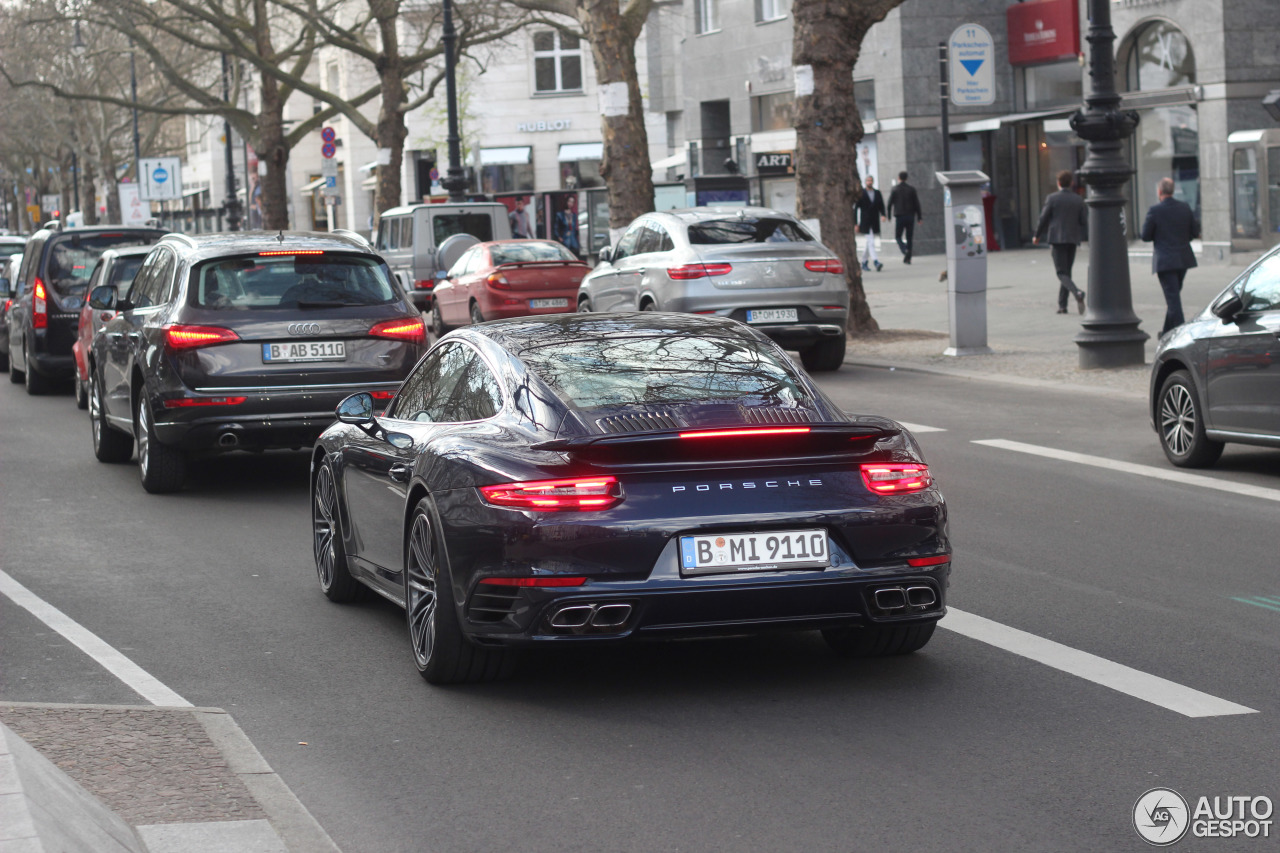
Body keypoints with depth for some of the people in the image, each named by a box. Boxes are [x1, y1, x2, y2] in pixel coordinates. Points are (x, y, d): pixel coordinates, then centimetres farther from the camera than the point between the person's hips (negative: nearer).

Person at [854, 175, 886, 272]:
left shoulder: (877, 193, 10)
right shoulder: (861, 194, -1)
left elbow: (881, 206, 11)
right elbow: (856, 209, 0)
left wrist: (883, 215, -10)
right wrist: (856, 224, -3)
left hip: (875, 223, 4)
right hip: (865, 223, -4)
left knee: (869, 243, 13)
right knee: (870, 242, -15)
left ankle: (864, 262, 26)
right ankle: (876, 262, -25)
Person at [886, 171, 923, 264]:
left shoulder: (895, 189, -4)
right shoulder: (911, 189, 2)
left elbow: (890, 203, -3)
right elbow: (917, 204, 2)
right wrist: (919, 217, 5)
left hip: (899, 216, -2)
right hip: (910, 216, 2)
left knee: (898, 236, 7)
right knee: (909, 238, 9)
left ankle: (905, 251, -20)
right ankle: (908, 257, 6)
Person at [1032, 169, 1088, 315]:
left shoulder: (1052, 198, -6)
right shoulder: (1078, 200, 4)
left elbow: (1044, 219, -3)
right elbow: (1083, 222, 5)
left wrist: (1037, 236, 11)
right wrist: (1084, 236, 22)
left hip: (1057, 239, -4)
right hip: (1073, 240, 4)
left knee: (1062, 273, -5)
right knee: (1066, 272, 13)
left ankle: (1077, 293, -31)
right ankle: (1062, 305, 13)